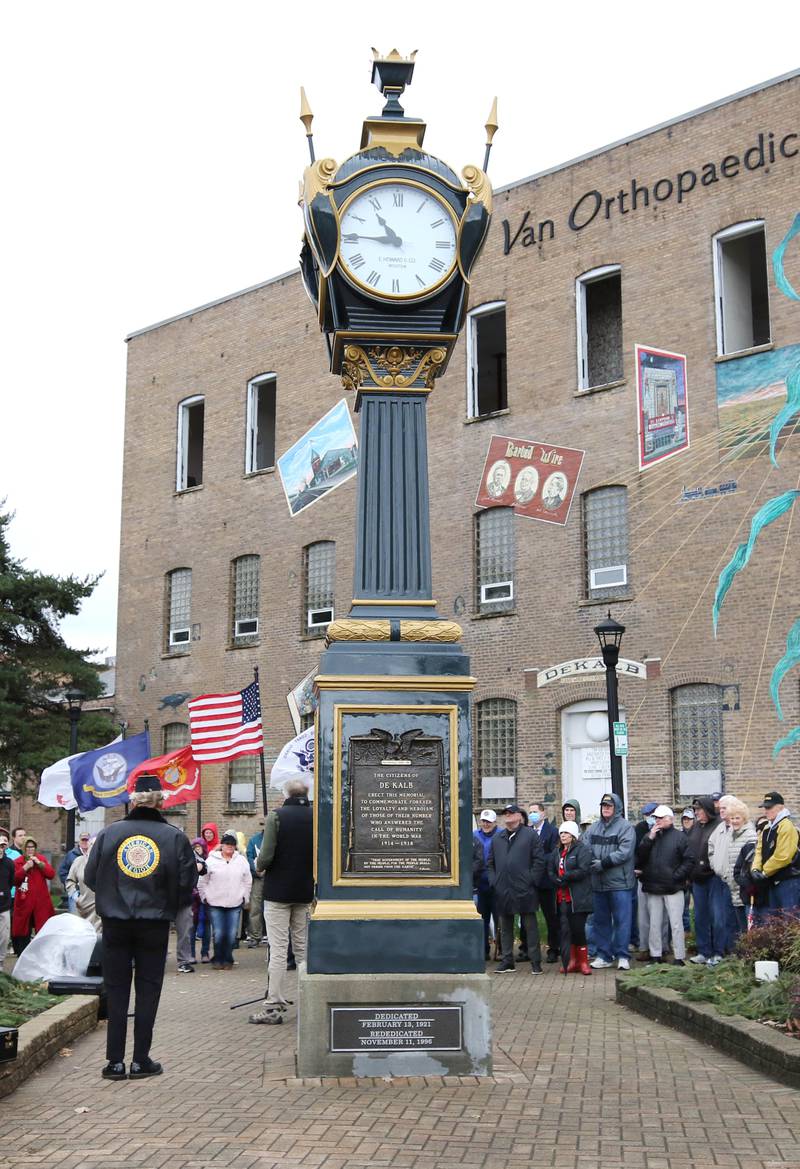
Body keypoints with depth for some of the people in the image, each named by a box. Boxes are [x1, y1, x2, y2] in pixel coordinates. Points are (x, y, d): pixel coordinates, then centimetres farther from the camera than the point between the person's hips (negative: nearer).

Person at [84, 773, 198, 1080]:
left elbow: (90, 876, 3)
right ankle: (141, 1060, 10)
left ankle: (115, 1061, 9)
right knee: (147, 991, 9)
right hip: (155, 924, -1)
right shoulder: (174, 836, -6)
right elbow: (187, 882, -6)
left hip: (115, 923, 1)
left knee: (116, 990, 9)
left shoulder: (109, 833, -3)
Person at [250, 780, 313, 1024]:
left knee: (278, 949, -2)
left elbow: (266, 857, -16)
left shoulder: (276, 816, -10)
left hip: (278, 891, -4)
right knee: (303, 948, 14)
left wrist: (258, 866, 5)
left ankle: (273, 1006, -1)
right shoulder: (315, 818, 0)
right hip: (305, 893, 4)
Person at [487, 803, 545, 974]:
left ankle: (535, 961, 5)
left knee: (530, 926, 0)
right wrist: (493, 880, 5)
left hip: (524, 889, -5)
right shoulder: (498, 837, 15)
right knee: (505, 927, 10)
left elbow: (539, 860, -4)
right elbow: (491, 862, 18)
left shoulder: (530, 835, 1)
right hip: (503, 890, 5)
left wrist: (532, 880, -10)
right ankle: (507, 961, 16)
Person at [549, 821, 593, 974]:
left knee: (578, 929, -4)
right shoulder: (557, 851, 18)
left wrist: (564, 877, -11)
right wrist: (558, 881, -9)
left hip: (578, 898, -6)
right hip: (562, 897, 6)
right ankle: (571, 962, 11)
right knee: (564, 929, 4)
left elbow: (583, 870, -16)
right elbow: (550, 871, 11)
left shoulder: (583, 849, -4)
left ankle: (583, 961, 8)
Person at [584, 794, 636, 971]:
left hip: (619, 882, -5)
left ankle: (622, 956, 6)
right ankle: (604, 956, 19)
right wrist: (592, 862, -15)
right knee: (600, 920, 10)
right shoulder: (593, 828, 13)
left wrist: (603, 863, -18)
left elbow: (624, 852, -15)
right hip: (598, 883, 5)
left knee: (622, 919, -2)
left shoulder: (625, 827, -4)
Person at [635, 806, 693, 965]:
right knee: (654, 924, 9)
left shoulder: (680, 837, -3)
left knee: (676, 923, -3)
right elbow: (639, 857, 1)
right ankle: (655, 955, 17)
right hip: (653, 888, 5)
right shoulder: (649, 836, 12)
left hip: (673, 888, -5)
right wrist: (649, 839, -8)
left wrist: (676, 876, -12)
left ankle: (679, 958, 1)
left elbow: (689, 860, -6)